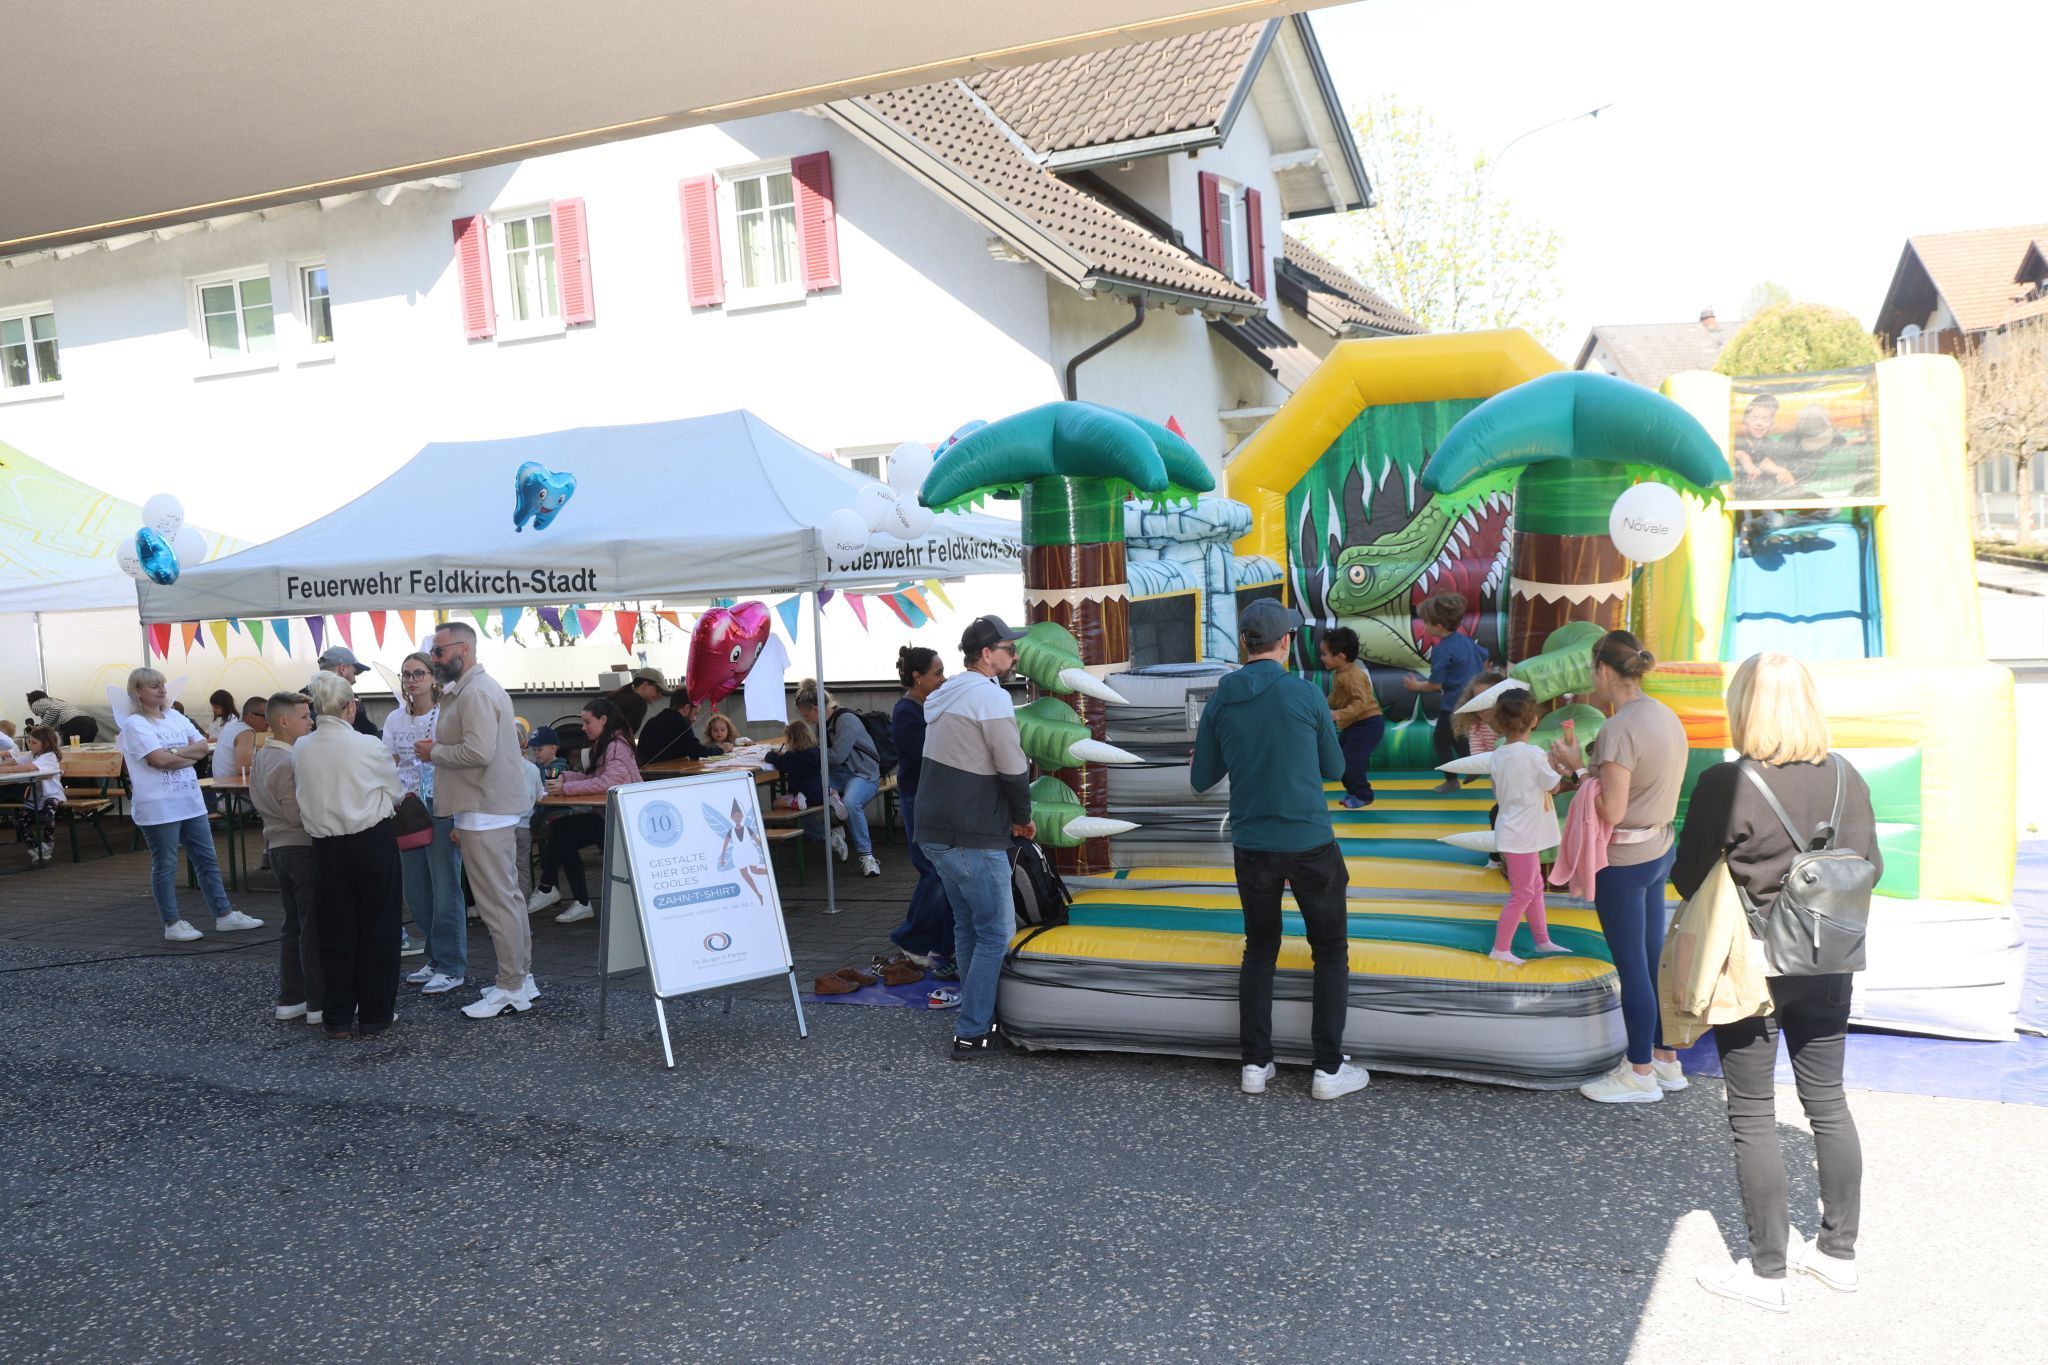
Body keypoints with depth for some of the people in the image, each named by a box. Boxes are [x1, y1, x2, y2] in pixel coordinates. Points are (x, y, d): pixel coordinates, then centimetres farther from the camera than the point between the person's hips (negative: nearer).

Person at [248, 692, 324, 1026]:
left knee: (294, 926, 15)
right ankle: (319, 1004, 0)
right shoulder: (287, 763, -20)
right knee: (314, 929, -4)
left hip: (279, 846, 10)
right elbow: (299, 815, -22)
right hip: (302, 848, -10)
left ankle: (290, 999, 20)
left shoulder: (263, 756, 11)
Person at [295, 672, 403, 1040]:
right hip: (373, 842, -3)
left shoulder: (300, 750, -2)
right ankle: (375, 1016, 12)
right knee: (377, 930, 7)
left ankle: (338, 1018, 16)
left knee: (335, 931, 12)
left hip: (327, 847, 3)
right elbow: (395, 793, -1)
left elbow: (304, 796, 8)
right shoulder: (369, 747, -13)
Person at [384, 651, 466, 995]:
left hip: (441, 811, -5)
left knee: (445, 892, -3)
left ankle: (451, 968, 6)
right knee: (416, 892, 9)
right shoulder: (395, 719, 9)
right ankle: (435, 958, 23)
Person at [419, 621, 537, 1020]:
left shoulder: (475, 692, -15)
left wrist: (434, 752, -12)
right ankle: (521, 977, 23)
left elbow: (479, 751, -25)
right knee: (507, 896, 15)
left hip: (484, 813, -11)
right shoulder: (470, 688, 18)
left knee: (496, 901, -5)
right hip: (488, 808, 11)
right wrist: (440, 749, 10)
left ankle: (511, 988, 1)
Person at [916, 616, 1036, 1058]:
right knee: (995, 931, -1)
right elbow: (1013, 770, -16)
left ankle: (977, 1017, 27)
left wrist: (1012, 817, 15)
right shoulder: (990, 697, -14)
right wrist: (1023, 818, 2)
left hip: (935, 832, 9)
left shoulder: (946, 694, 15)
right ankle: (971, 1033, 0)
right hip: (972, 838, -9)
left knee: (968, 926, 18)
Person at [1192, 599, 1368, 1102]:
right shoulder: (1306, 694, -10)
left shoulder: (1220, 703, -1)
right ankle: (1328, 1069, 10)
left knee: (1259, 951, 18)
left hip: (1252, 847, 3)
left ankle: (1255, 1064, 16)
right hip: (1311, 843, -3)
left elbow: (1201, 779, 7)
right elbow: (1333, 768, 3)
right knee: (1331, 953, 11)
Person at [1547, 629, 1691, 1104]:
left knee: (1631, 965, 3)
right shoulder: (1669, 718, 6)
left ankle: (1640, 1073, 14)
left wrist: (1576, 768, -12)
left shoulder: (1618, 728, -21)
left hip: (1623, 861, -9)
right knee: (1653, 958, 18)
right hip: (1659, 851, 9)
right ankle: (1666, 1060, 29)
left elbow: (1612, 810, -23)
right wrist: (1589, 767, 10)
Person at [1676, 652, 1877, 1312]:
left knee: (1753, 1118, 6)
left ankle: (1766, 1270, 15)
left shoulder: (1725, 785, -20)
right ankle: (1838, 1250, 31)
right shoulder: (1847, 779, -4)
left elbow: (1688, 878, -14)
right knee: (1828, 1102, 18)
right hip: (1827, 967, 5)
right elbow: (1870, 868, 5)